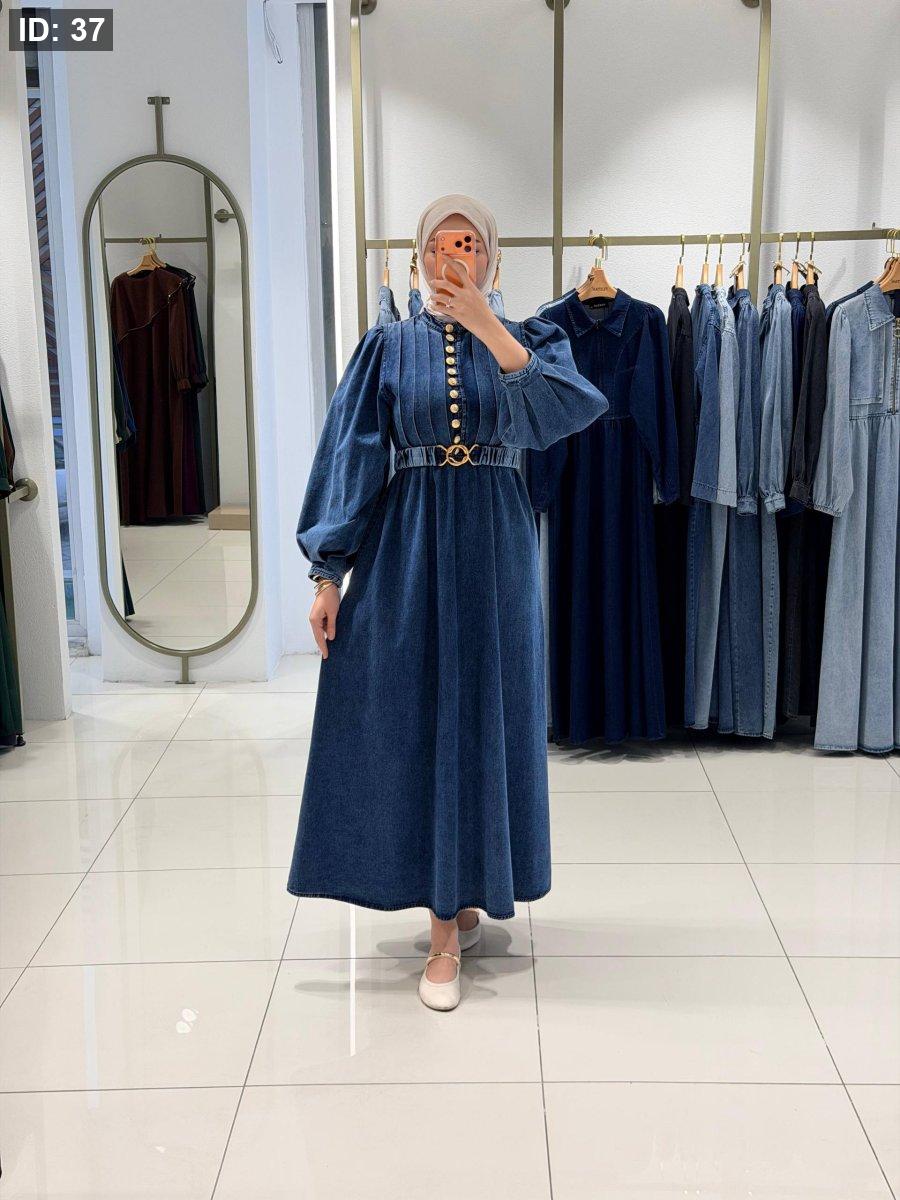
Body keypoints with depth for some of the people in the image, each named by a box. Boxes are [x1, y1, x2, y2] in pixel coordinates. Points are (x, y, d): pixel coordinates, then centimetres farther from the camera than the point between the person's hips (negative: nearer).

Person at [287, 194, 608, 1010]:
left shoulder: (530, 338, 5)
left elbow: (573, 407, -17)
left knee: (485, 716, 6)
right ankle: (449, 919, 11)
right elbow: (349, 457, 0)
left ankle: (466, 890, 25)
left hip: (493, 550, 1)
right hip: (405, 550, 0)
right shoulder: (388, 348, 4)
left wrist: (487, 326, -21)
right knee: (417, 721, 0)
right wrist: (328, 574, -5)